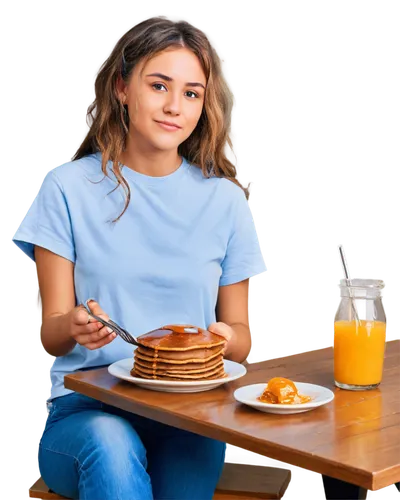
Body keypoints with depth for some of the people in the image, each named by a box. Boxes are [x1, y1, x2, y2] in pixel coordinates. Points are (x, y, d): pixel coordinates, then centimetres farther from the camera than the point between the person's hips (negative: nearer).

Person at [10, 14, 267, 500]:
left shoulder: (225, 199, 6)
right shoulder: (70, 187, 1)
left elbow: (241, 334, 10)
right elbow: (50, 334, 1)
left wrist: (226, 339, -14)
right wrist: (75, 326, -23)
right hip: (85, 406, -1)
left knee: (196, 443, -32)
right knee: (110, 443, -35)